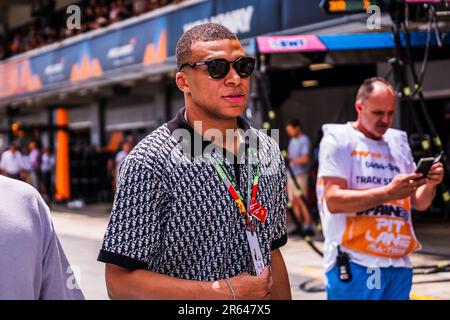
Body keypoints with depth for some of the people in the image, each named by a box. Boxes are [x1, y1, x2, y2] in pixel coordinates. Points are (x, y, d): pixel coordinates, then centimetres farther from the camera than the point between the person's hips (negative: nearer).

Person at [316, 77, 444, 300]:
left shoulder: (398, 142, 16)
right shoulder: (338, 139, -2)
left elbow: (419, 203, 15)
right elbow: (333, 200, -14)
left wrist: (430, 184, -6)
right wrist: (388, 192, -21)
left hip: (398, 264, 5)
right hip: (354, 264, -5)